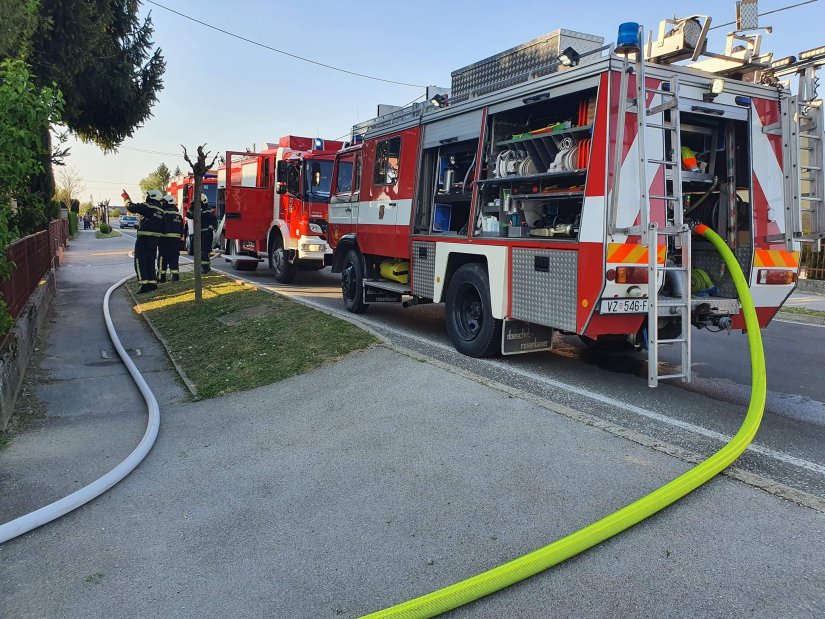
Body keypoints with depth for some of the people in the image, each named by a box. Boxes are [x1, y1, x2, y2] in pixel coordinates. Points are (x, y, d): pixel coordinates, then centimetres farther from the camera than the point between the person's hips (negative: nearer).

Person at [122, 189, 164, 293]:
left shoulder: (147, 206, -12)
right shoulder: (161, 211, 12)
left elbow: (131, 207, -13)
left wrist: (126, 198, 3)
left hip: (144, 238, -7)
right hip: (155, 239, 7)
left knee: (140, 261, -3)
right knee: (151, 261, 16)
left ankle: (144, 284, -11)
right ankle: (153, 282, 17)